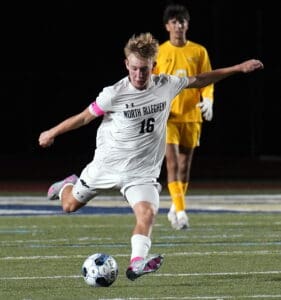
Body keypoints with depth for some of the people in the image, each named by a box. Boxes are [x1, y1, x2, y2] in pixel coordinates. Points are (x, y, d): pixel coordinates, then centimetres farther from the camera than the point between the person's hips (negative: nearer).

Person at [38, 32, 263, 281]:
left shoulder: (166, 85, -8)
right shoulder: (113, 95, -18)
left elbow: (200, 80, 8)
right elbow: (84, 117, -5)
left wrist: (238, 68, 9)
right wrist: (51, 133, 4)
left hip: (142, 172, 1)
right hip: (106, 165, -1)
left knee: (147, 214, -26)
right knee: (70, 206, 17)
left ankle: (137, 263, -36)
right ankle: (68, 186, 51)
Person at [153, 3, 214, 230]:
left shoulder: (199, 52, 6)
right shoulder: (158, 52, 2)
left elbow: (207, 81, 5)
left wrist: (207, 100, -14)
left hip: (191, 116, 2)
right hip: (168, 116, -2)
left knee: (185, 166, 8)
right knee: (173, 164, -14)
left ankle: (175, 209, 23)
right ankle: (180, 211, -20)